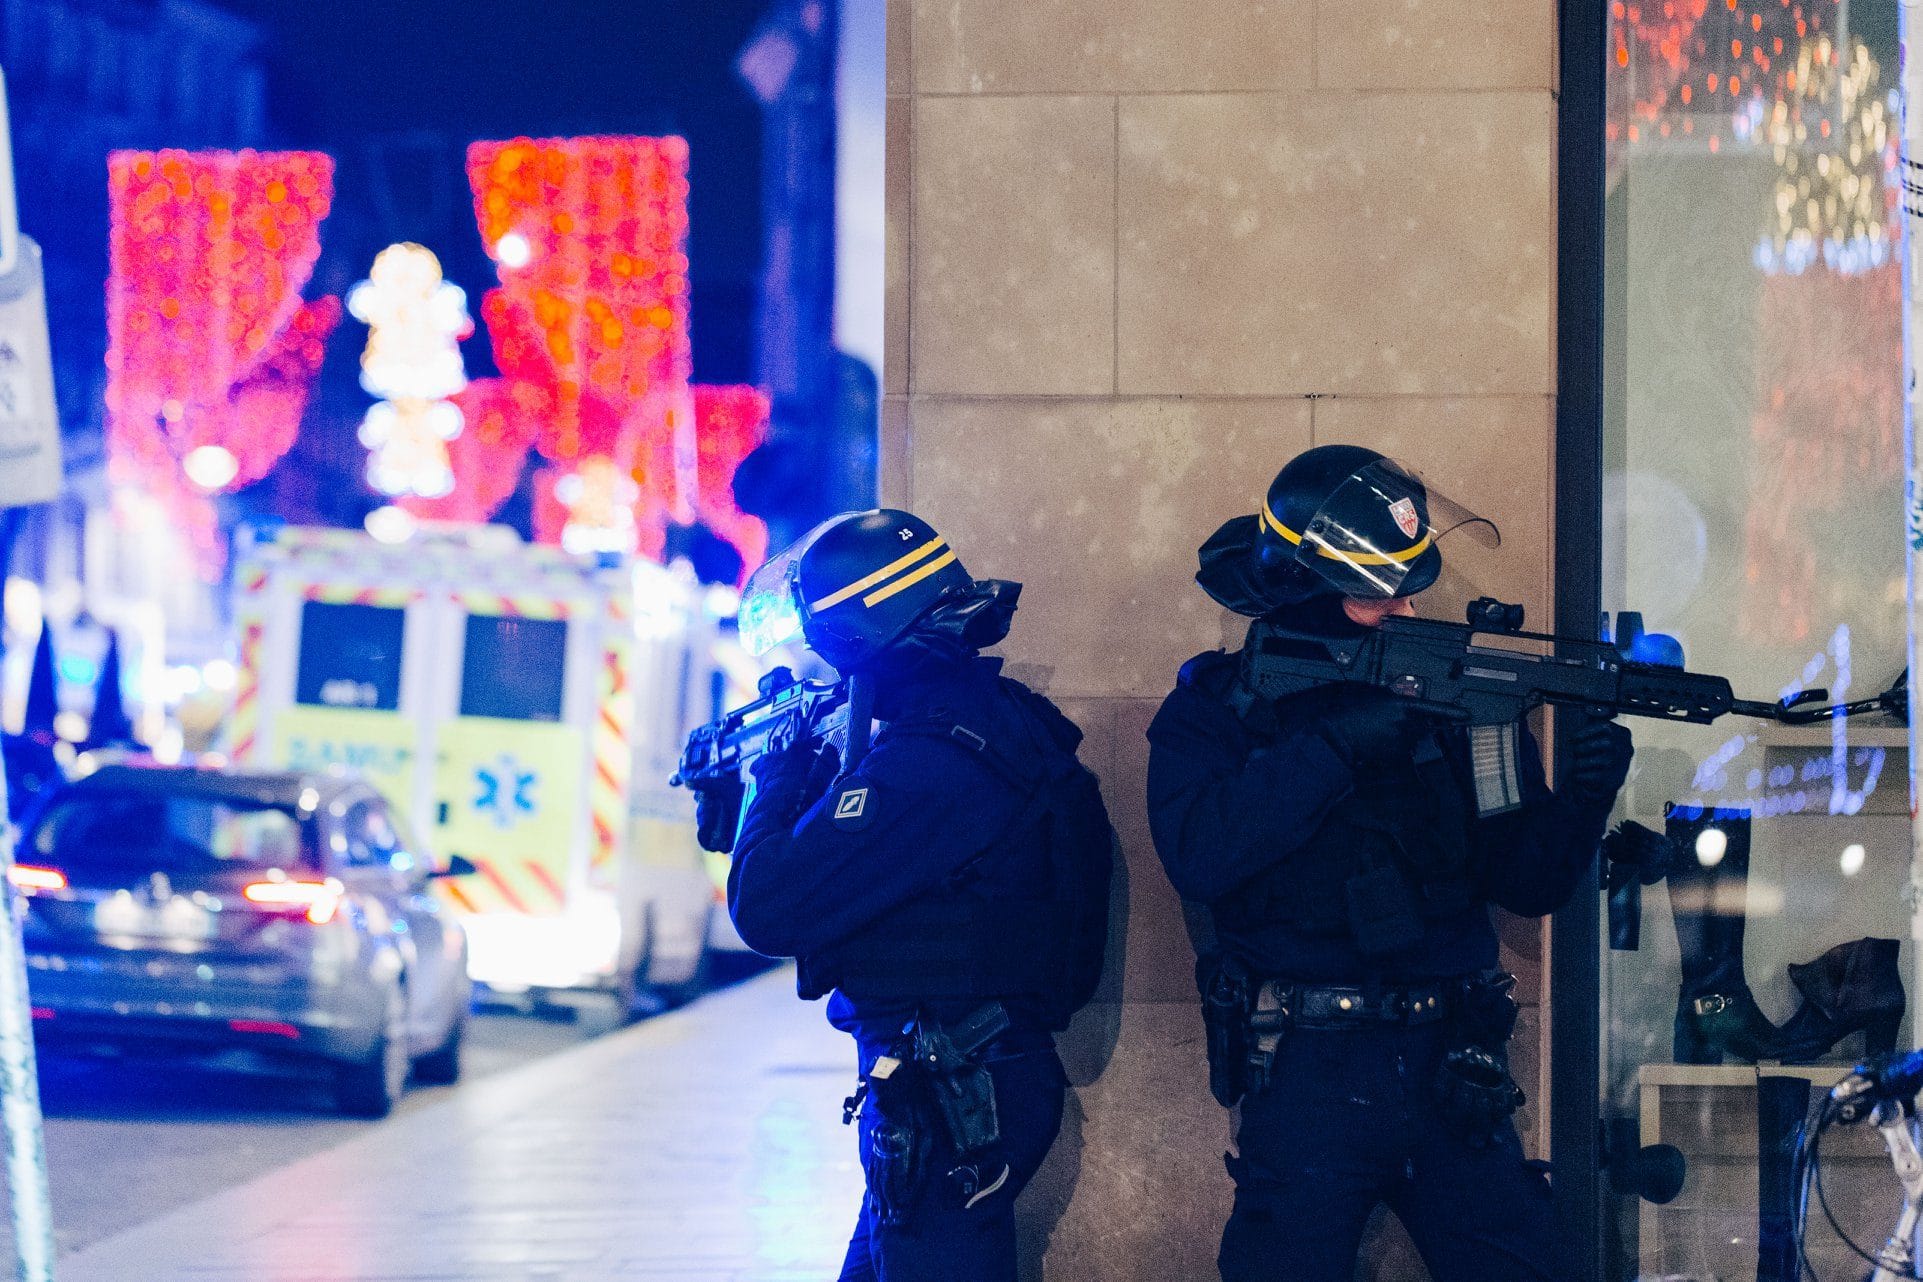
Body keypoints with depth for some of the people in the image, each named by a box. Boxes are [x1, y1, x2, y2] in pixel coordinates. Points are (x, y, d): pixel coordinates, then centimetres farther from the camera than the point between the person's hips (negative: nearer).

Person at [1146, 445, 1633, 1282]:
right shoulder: (1218, 705, 0)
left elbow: (1528, 884, 8)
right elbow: (1198, 856, -19)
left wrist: (1582, 800, -12)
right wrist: (1337, 743, -21)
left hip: (1450, 1073, 3)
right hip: (1307, 1076, -3)